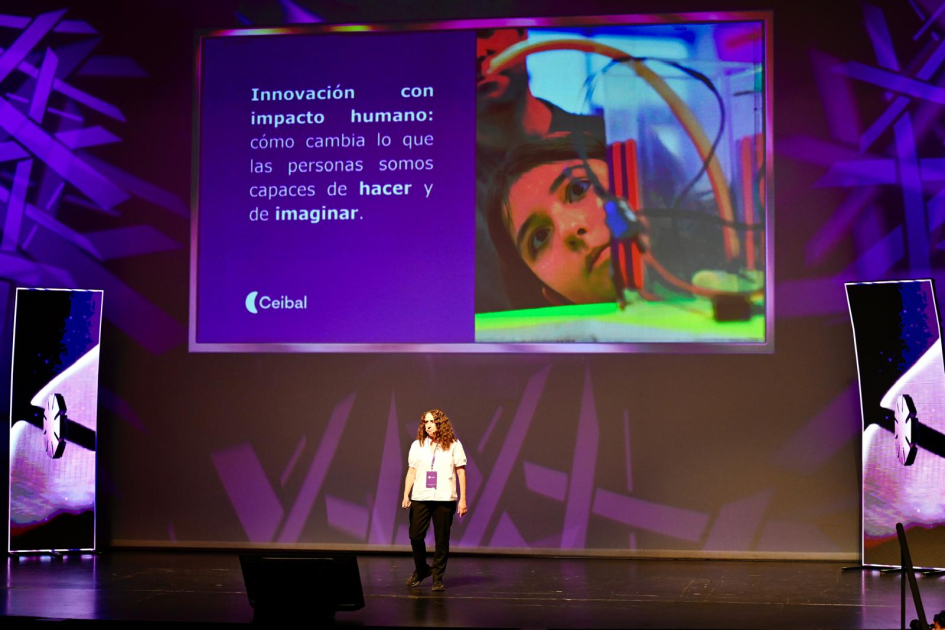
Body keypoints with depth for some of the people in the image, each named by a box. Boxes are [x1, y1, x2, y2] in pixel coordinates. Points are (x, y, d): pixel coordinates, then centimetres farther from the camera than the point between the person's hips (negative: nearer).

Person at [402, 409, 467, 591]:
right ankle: (421, 569, 24)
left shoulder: (453, 445, 3)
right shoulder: (417, 445, 9)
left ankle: (437, 577, 12)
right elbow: (411, 472, 11)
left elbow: (461, 472, 3)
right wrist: (406, 495, 1)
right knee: (415, 536, 0)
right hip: (420, 498, 2)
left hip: (444, 499, -2)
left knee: (442, 539, 1)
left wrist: (463, 499, -2)